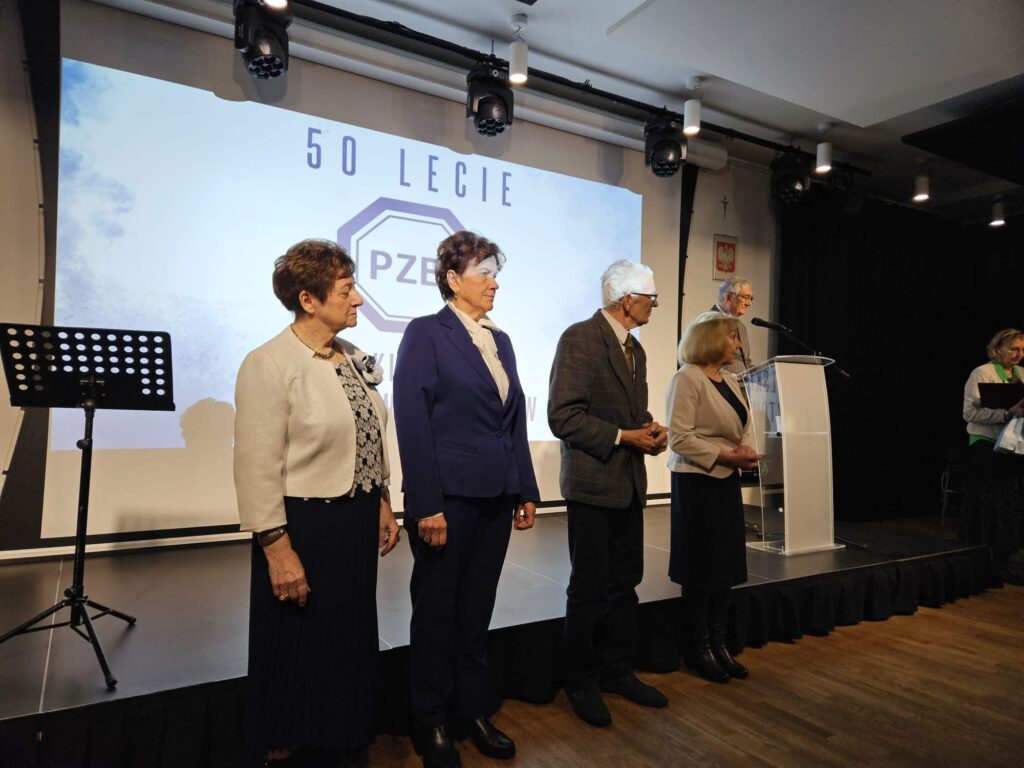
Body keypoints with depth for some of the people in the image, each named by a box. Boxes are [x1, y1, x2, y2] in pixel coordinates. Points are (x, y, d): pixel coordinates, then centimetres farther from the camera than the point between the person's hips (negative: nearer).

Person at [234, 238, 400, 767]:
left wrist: (383, 502, 11)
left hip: (359, 520, 7)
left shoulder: (353, 358, 5)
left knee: (353, 640, 21)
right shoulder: (269, 365, -16)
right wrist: (277, 548, -18)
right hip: (304, 525, -7)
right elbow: (259, 469, -17)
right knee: (299, 650, 11)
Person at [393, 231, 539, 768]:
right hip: (448, 497, -6)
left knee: (477, 609, 17)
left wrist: (526, 491, 10)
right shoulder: (425, 334, -7)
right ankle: (430, 724, 28)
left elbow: (515, 420, 13)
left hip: (495, 498, 6)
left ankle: (472, 709, 33)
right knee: (437, 612, 10)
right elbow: (413, 424, -13)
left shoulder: (500, 340, 13)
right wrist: (426, 505, -17)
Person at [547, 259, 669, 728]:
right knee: (590, 591, 4)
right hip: (593, 483, -8)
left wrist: (650, 431, 1)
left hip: (629, 485, 8)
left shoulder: (635, 349, 13)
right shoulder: (579, 339, -13)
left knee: (624, 584, 16)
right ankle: (581, 683, 23)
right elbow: (562, 416, -19)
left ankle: (618, 672, 33)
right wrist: (622, 436, -19)